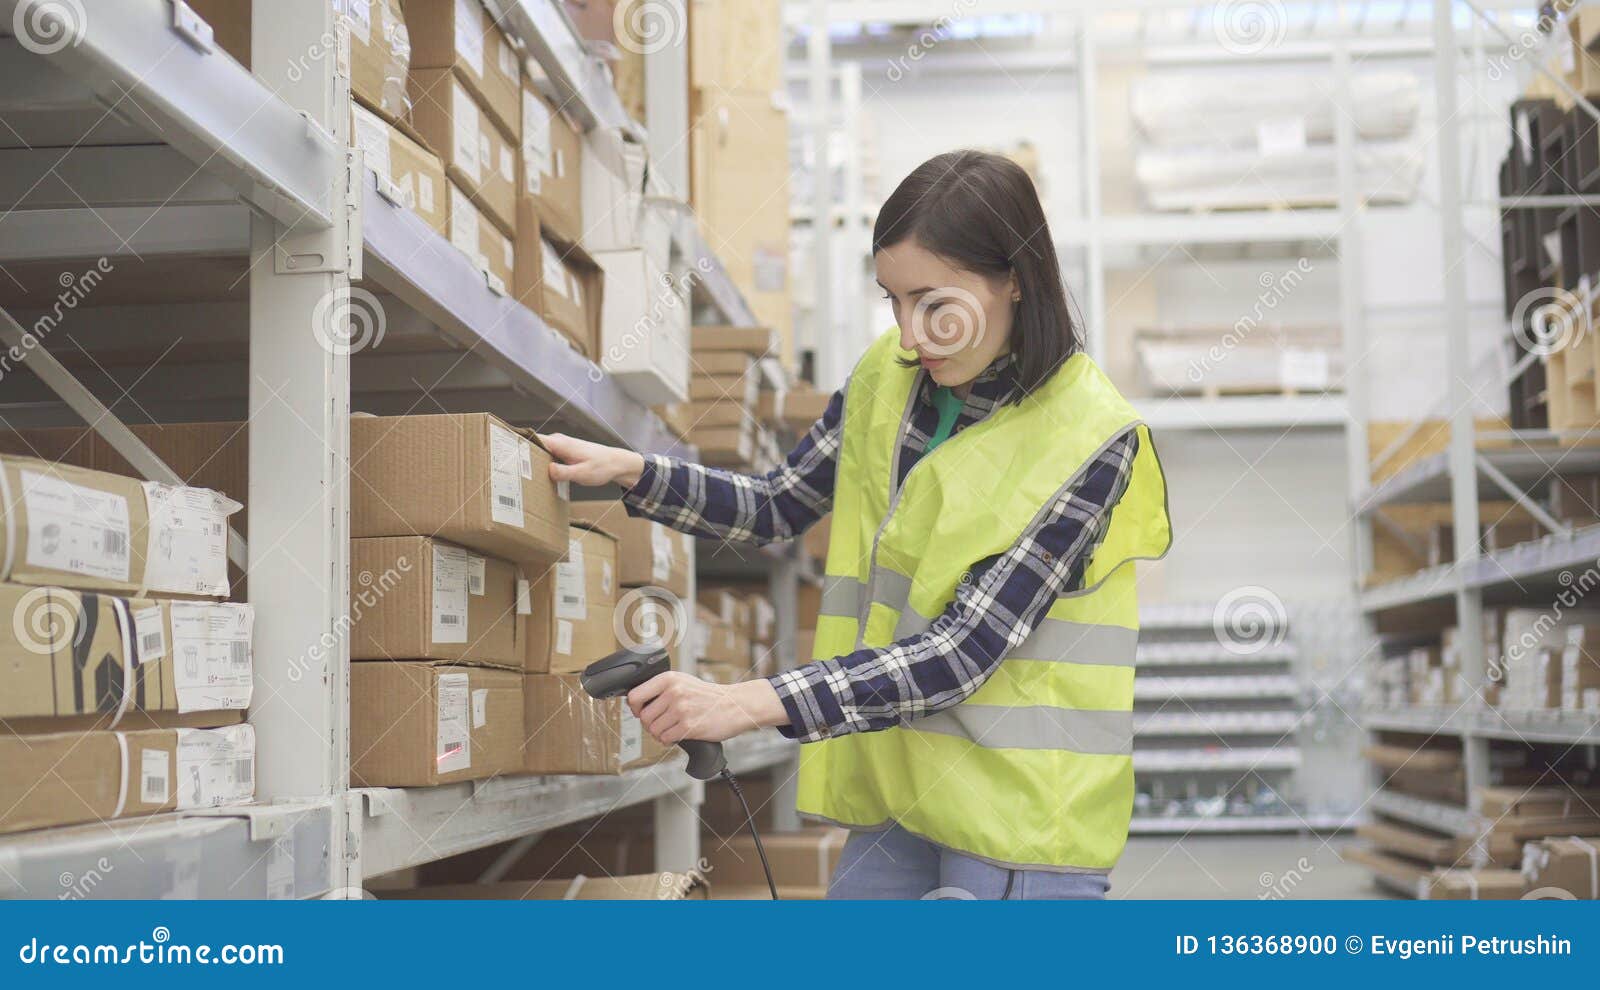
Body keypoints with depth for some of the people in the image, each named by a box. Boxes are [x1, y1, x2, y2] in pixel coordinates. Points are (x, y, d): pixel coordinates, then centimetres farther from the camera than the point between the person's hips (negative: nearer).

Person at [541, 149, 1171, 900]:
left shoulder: (1091, 440, -16)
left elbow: (964, 652, -22)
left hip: (1022, 816, -6)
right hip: (900, 792, 6)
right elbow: (780, 507, 16)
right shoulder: (887, 377, 3)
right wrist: (631, 471, 0)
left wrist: (753, 701, -28)